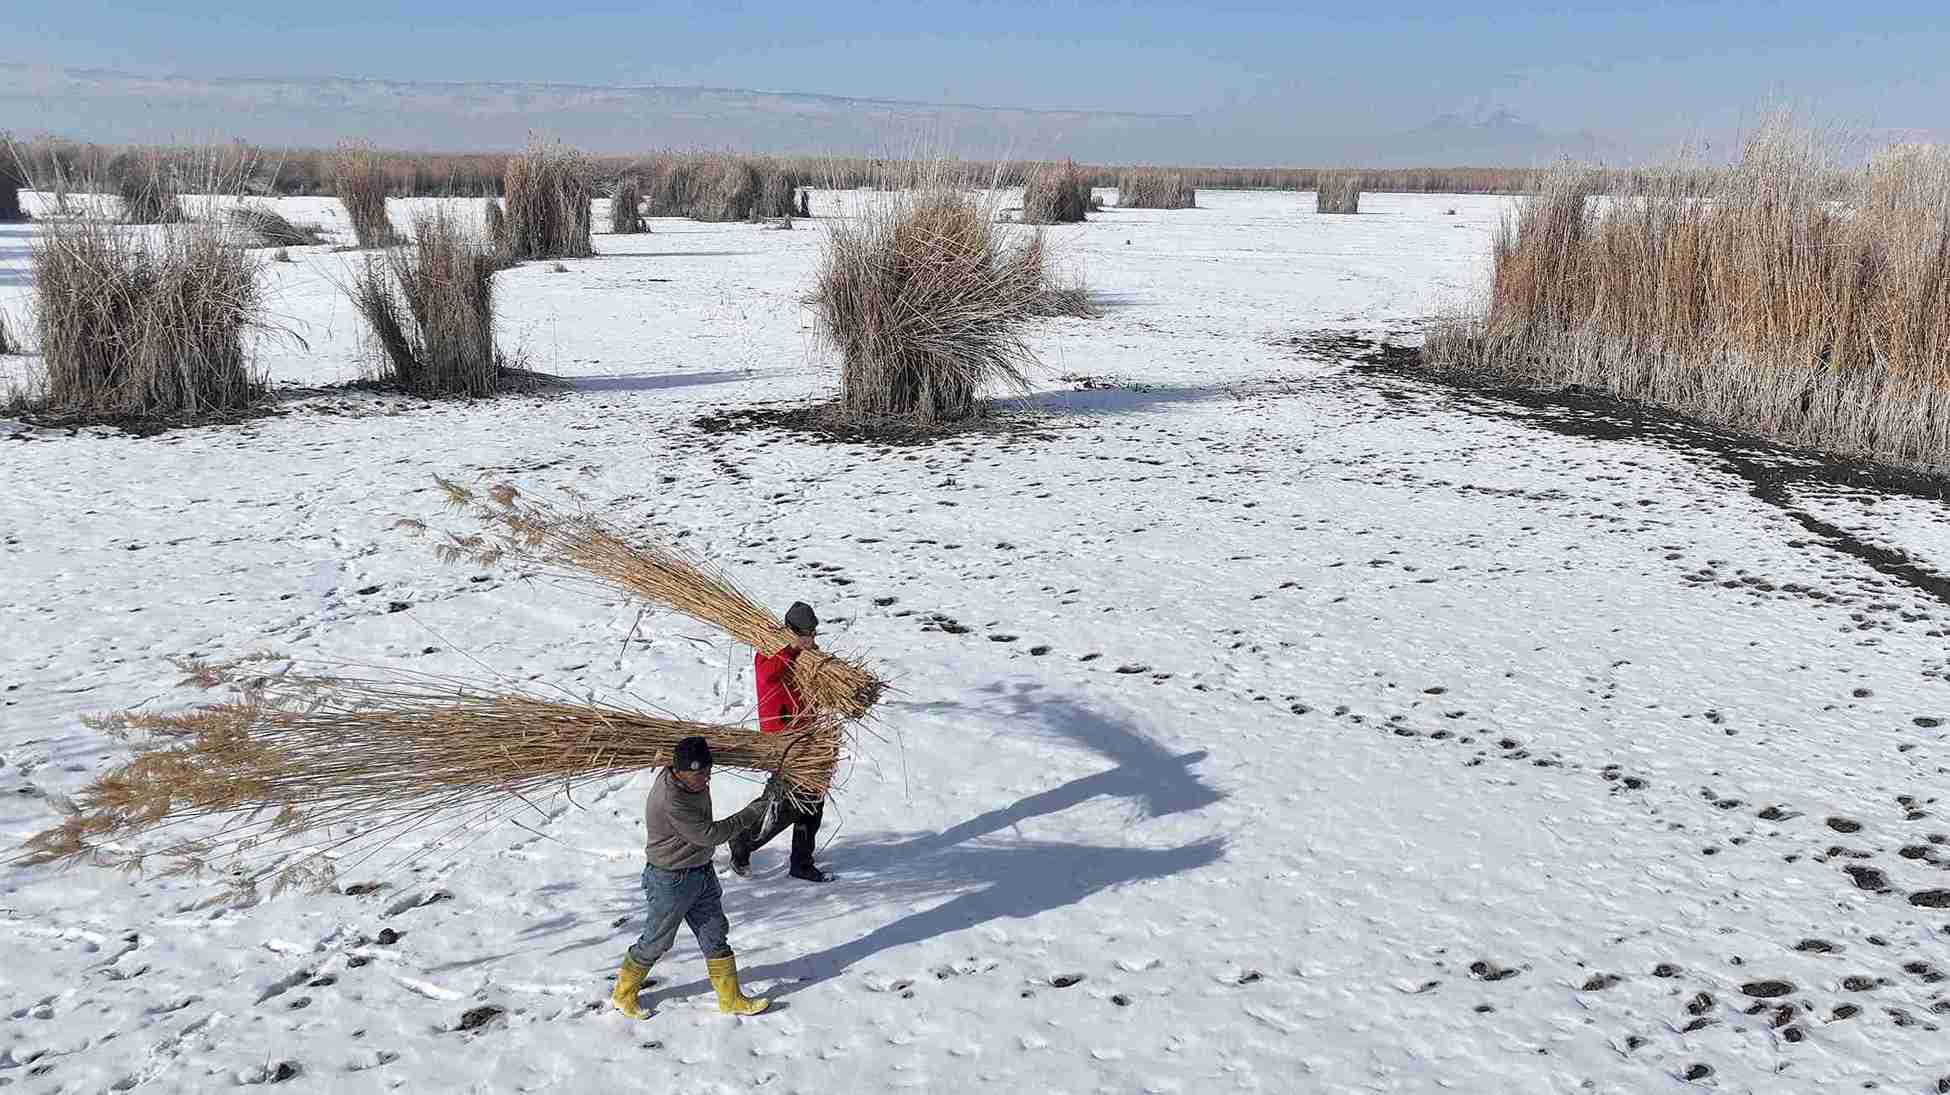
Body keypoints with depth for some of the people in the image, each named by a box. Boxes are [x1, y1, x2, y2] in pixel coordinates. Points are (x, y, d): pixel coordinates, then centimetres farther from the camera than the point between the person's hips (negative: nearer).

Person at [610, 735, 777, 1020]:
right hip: (671, 881, -8)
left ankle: (731, 999, 23)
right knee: (655, 943, 9)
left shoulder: (694, 781, -6)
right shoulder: (670, 801, -32)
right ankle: (623, 995, 30)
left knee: (716, 937, 13)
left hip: (702, 873, 8)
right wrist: (758, 807, -28)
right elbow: (710, 834, -30)